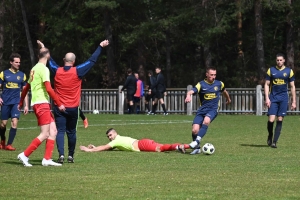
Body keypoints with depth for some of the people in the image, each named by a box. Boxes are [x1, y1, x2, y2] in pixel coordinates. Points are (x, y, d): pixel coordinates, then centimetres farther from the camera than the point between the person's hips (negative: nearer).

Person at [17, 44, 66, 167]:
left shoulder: (34, 69, 17)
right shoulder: (44, 69, -10)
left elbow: (26, 88, 25)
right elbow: (48, 89, -19)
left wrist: (21, 103, 35)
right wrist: (59, 104, -15)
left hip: (37, 103, 9)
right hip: (41, 103, -9)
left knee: (53, 131, 6)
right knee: (45, 134, -9)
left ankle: (47, 159, 1)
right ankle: (25, 155, -9)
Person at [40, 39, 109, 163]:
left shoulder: (57, 71, -3)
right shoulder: (77, 71, -8)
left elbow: (49, 61, 15)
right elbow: (92, 61, -2)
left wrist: (43, 49, 32)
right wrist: (100, 47, 7)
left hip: (59, 107, 0)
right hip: (73, 108, 0)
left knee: (60, 131, -4)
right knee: (71, 132, 13)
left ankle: (61, 154, -20)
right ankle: (71, 156, 20)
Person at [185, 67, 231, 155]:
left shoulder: (219, 84, 5)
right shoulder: (201, 84, -5)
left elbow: (224, 91, 28)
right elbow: (191, 91, -22)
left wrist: (228, 99, 47)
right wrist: (188, 95, -47)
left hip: (213, 109, 0)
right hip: (202, 110, 1)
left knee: (206, 121, -34)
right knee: (195, 130, -12)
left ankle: (197, 141, -40)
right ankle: (197, 148, 10)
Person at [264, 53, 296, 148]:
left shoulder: (289, 71, 5)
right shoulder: (271, 70, 4)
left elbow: (292, 87, 8)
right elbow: (266, 84, 6)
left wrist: (294, 102, 4)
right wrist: (267, 98, -5)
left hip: (283, 98, 0)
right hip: (273, 98, 0)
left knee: (280, 120, -4)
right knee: (271, 120, -10)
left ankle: (274, 141, 0)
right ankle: (270, 136, 16)